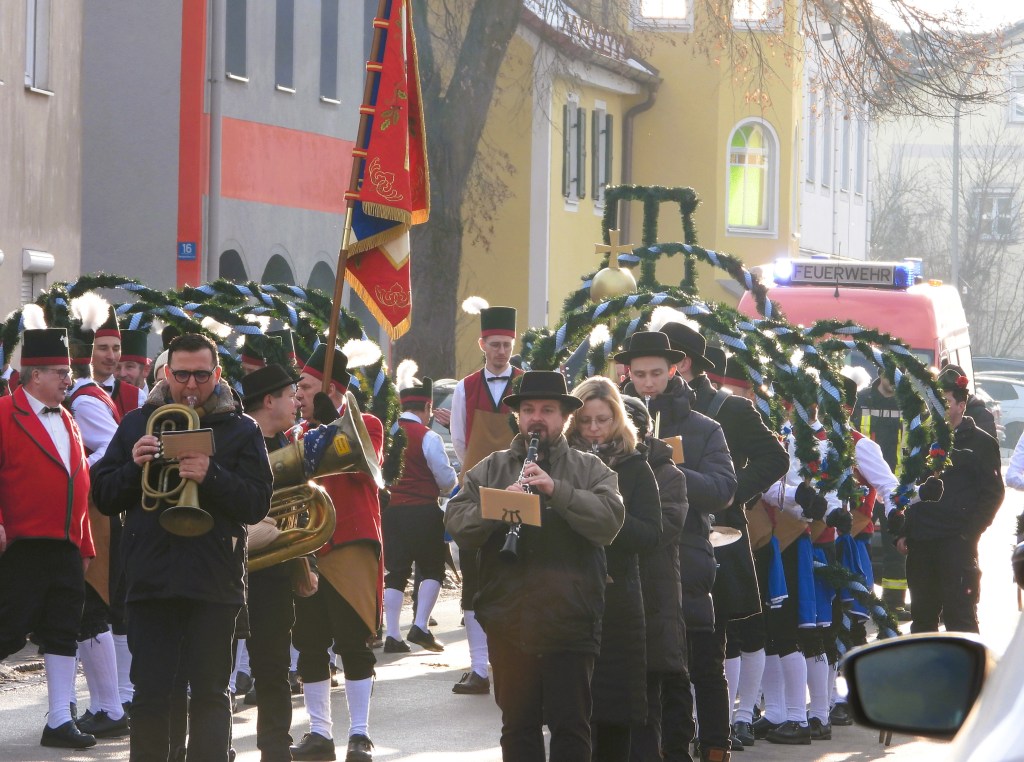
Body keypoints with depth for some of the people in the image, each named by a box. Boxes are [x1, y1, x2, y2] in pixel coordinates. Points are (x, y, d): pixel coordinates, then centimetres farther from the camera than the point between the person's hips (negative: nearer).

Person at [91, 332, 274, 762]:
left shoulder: (240, 430, 4)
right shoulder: (137, 423, 11)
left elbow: (257, 504, -5)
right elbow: (103, 497, 9)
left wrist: (212, 477, -21)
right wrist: (134, 466, -10)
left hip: (213, 584, -1)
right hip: (150, 578, 2)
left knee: (210, 694, 2)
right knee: (149, 694, 2)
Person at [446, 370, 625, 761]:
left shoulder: (590, 470, 6)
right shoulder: (489, 469, 11)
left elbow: (610, 520, -12)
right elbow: (456, 524, 0)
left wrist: (556, 490, -20)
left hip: (570, 625, -2)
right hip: (509, 622, 2)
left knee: (571, 727, 1)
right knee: (518, 727, 9)